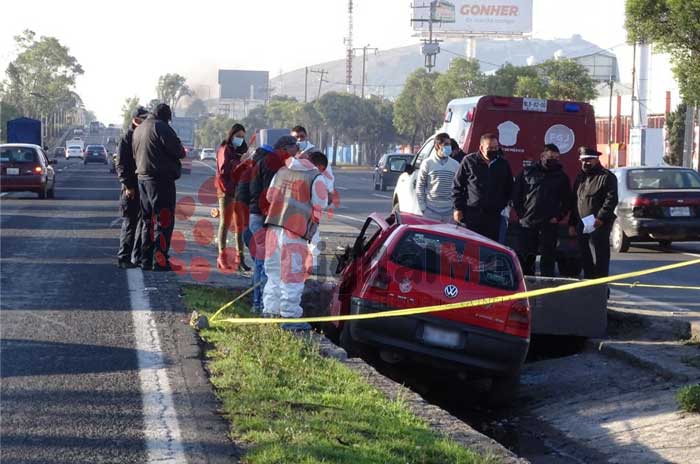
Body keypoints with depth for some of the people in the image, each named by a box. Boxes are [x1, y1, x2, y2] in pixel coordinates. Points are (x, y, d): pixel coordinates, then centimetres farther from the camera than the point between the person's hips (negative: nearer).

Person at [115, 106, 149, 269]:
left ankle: (137, 257, 14)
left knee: (142, 222, 8)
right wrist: (127, 185, -16)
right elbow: (120, 165, -9)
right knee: (130, 222, -6)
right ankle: (123, 257, -2)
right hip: (132, 188, -6)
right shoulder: (127, 138, -6)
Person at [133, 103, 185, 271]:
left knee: (147, 220, 16)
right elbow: (177, 150, -16)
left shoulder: (138, 129, 16)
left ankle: (146, 260, 19)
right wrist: (182, 152, 5)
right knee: (164, 220, -6)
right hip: (161, 178, -9)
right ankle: (160, 261, -11)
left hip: (142, 178, 9)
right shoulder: (161, 127, -12)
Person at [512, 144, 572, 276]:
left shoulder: (561, 176, 8)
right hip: (527, 224, 1)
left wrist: (558, 217, -1)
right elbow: (516, 194, 9)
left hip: (550, 225, -1)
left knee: (548, 259, 0)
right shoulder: (528, 172, 7)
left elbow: (567, 201, 11)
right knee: (526, 258, 4)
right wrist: (521, 214, 1)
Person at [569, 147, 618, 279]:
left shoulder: (607, 177, -4)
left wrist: (601, 218, -21)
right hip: (582, 226, 8)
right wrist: (572, 223, 18)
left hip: (599, 225, -8)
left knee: (600, 256, -9)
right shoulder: (580, 178, 21)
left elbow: (611, 199, -14)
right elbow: (574, 202, 24)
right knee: (585, 258, 11)